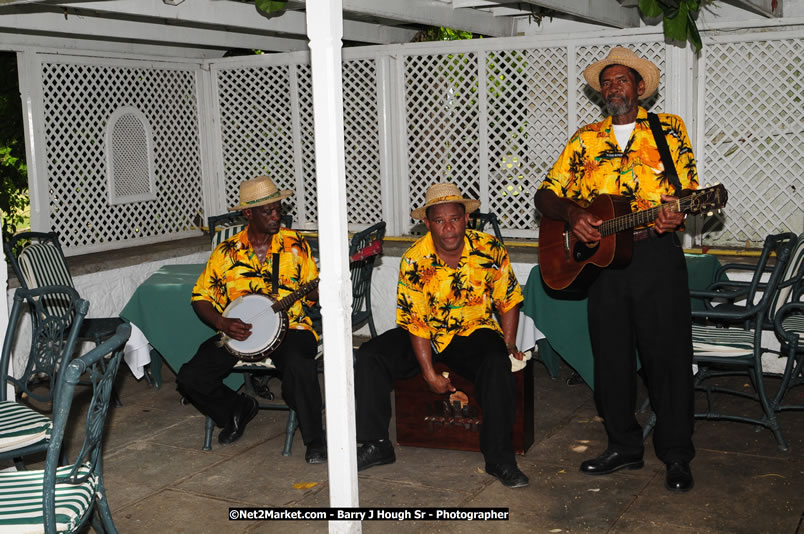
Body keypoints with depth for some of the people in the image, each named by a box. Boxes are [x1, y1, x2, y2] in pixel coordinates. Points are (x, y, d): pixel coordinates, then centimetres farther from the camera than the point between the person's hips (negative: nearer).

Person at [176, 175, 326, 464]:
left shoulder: (295, 244, 3)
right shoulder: (227, 251, 3)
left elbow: (315, 291, 5)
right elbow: (201, 296, 6)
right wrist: (223, 324, -13)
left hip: (289, 328, -2)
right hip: (238, 333, 3)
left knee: (299, 363, -37)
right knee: (190, 378, -14)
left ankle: (315, 439, -13)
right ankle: (237, 409, 18)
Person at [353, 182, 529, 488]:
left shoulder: (489, 250, -11)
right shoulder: (414, 261, -14)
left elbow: (508, 301, 2)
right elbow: (416, 324, -12)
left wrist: (509, 344, -7)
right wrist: (429, 374, -17)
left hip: (474, 333, -1)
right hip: (425, 336, 1)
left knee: (497, 364, -32)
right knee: (370, 357, -18)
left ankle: (500, 460, -21)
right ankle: (376, 445, -5)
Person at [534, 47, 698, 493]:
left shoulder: (669, 130, 6)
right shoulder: (586, 139, 12)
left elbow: (688, 193, 2)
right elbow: (546, 194, 10)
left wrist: (675, 216, -20)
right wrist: (571, 214, -10)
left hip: (657, 254, -3)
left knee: (668, 356, -1)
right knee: (611, 356, 9)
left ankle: (676, 455, 14)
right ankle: (624, 446, 24)